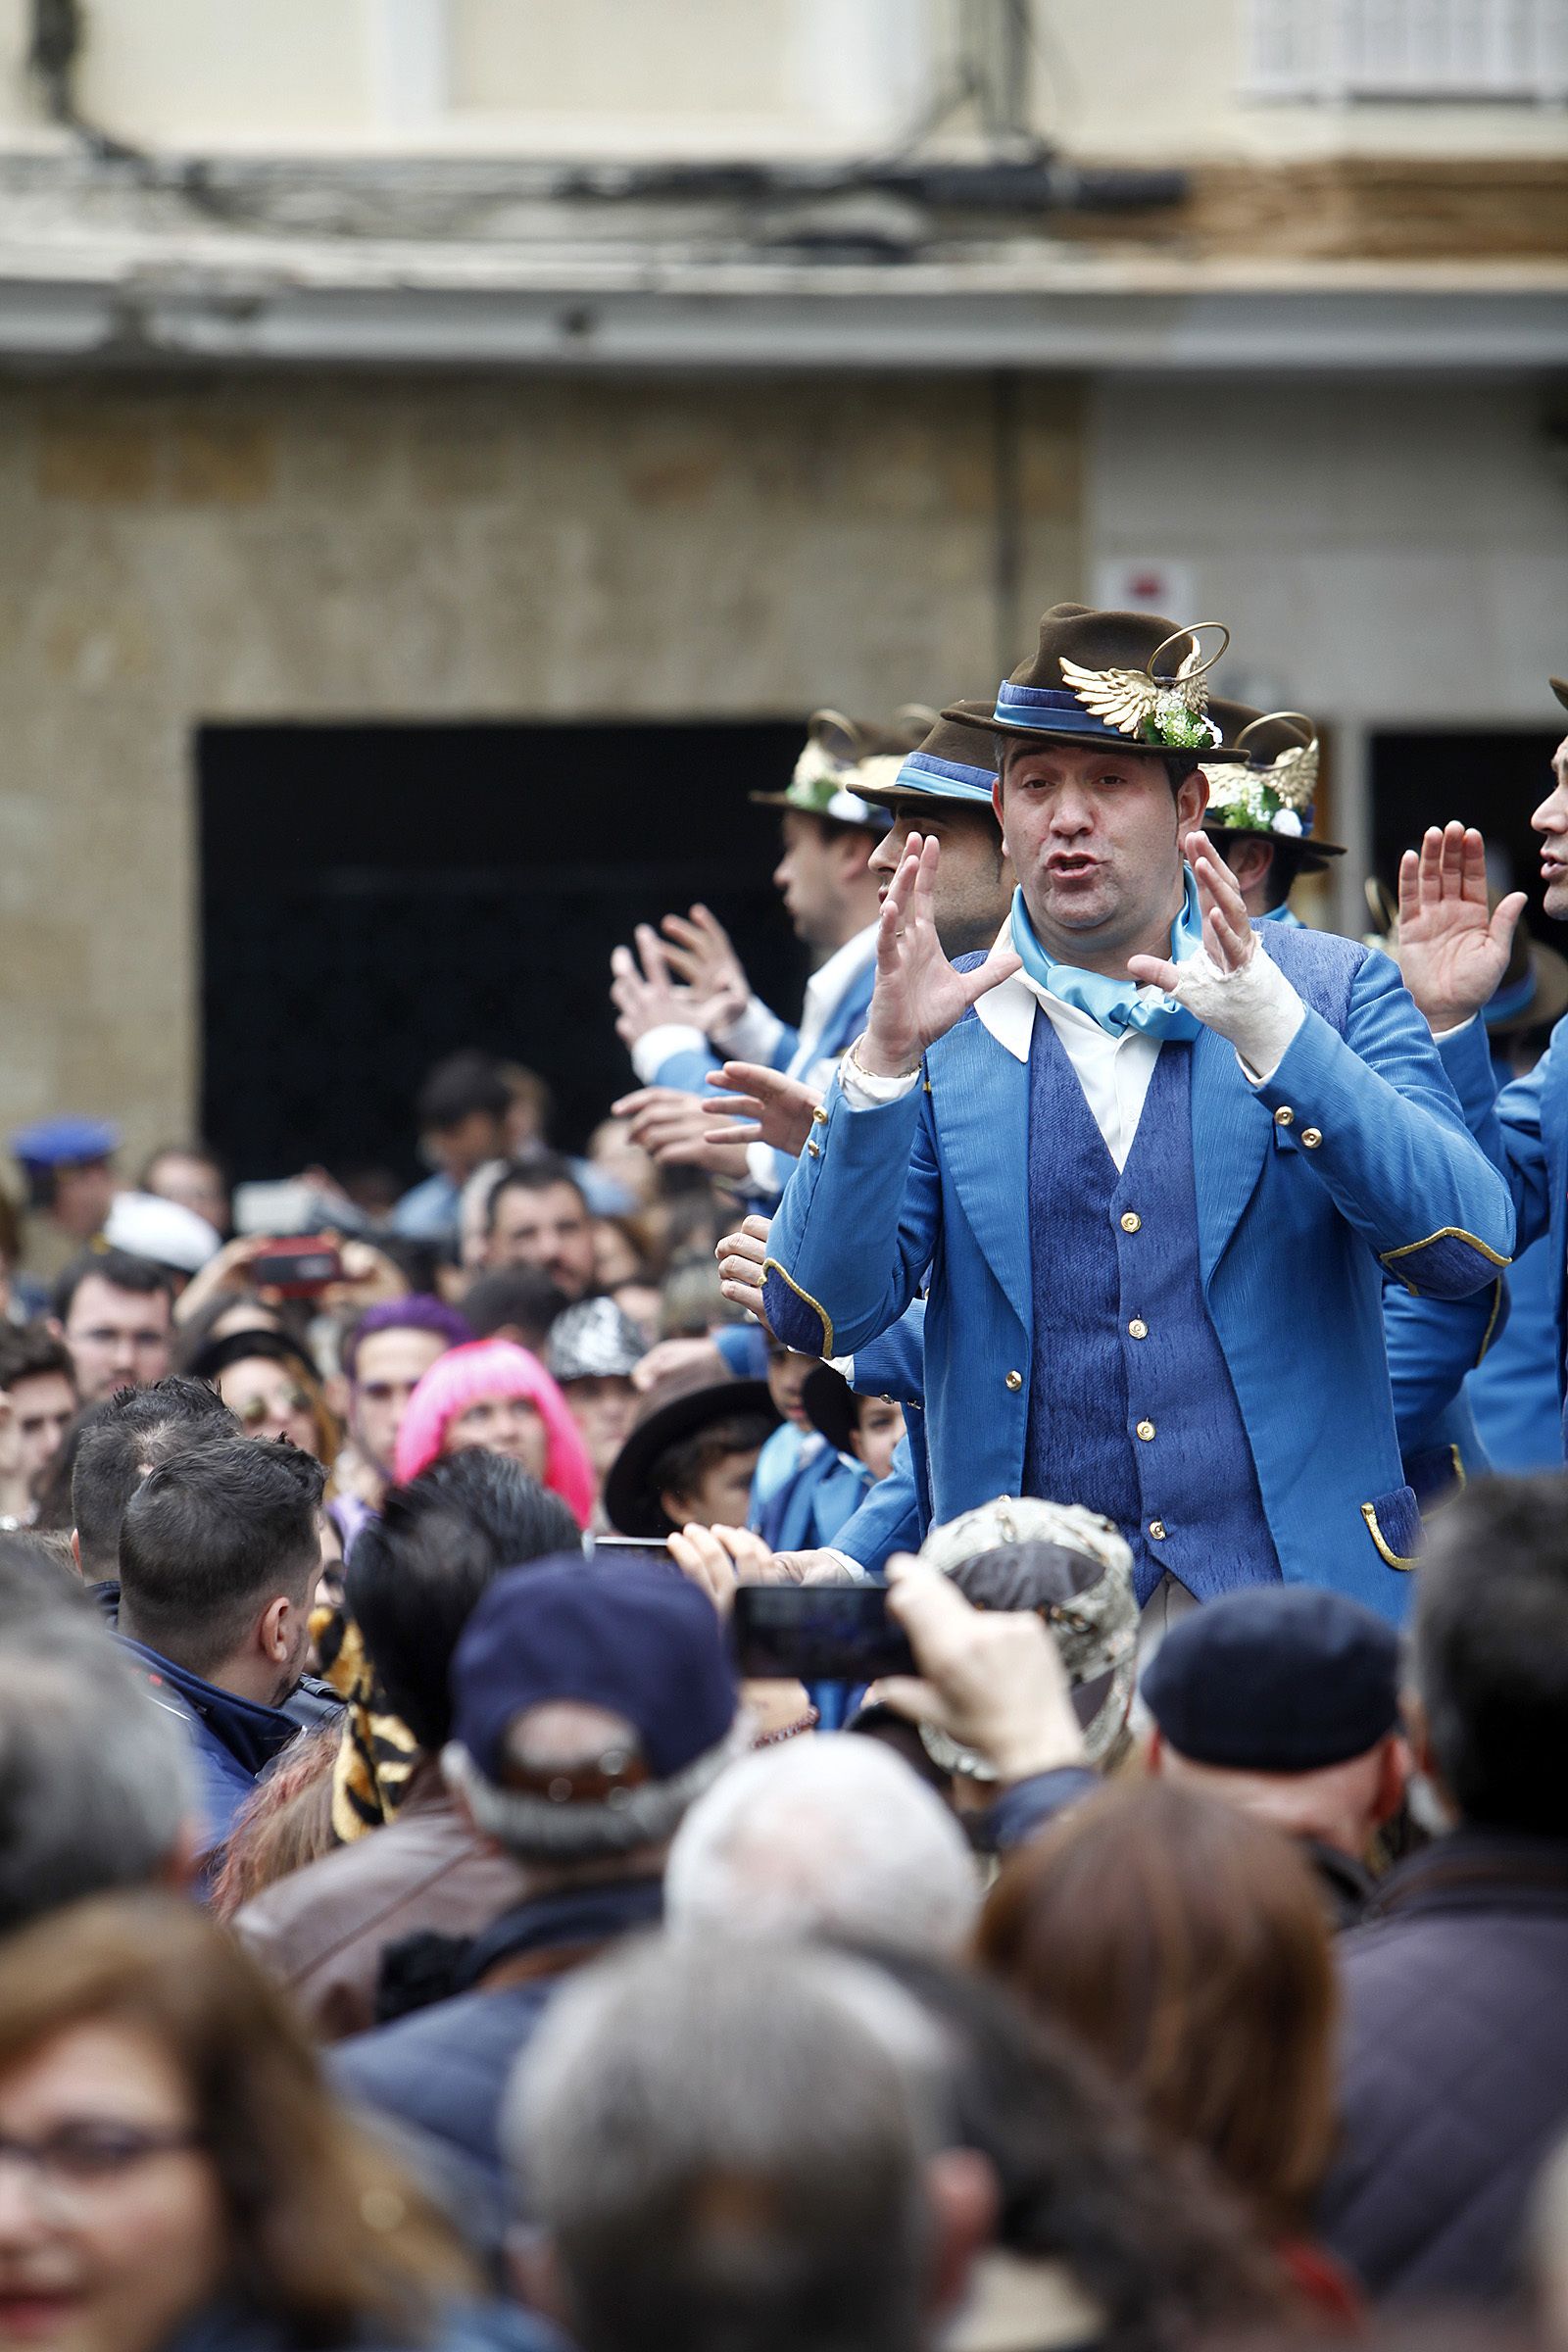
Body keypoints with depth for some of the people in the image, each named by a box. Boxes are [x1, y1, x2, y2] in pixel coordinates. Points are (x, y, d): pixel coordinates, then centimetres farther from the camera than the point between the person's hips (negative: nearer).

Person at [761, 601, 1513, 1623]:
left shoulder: (1333, 992, 7)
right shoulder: (942, 1028, 9)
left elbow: (1468, 1248, -7)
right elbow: (821, 1315, 0)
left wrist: (1272, 1033, -17)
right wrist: (884, 1063, -13)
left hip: (1288, 1581, 0)